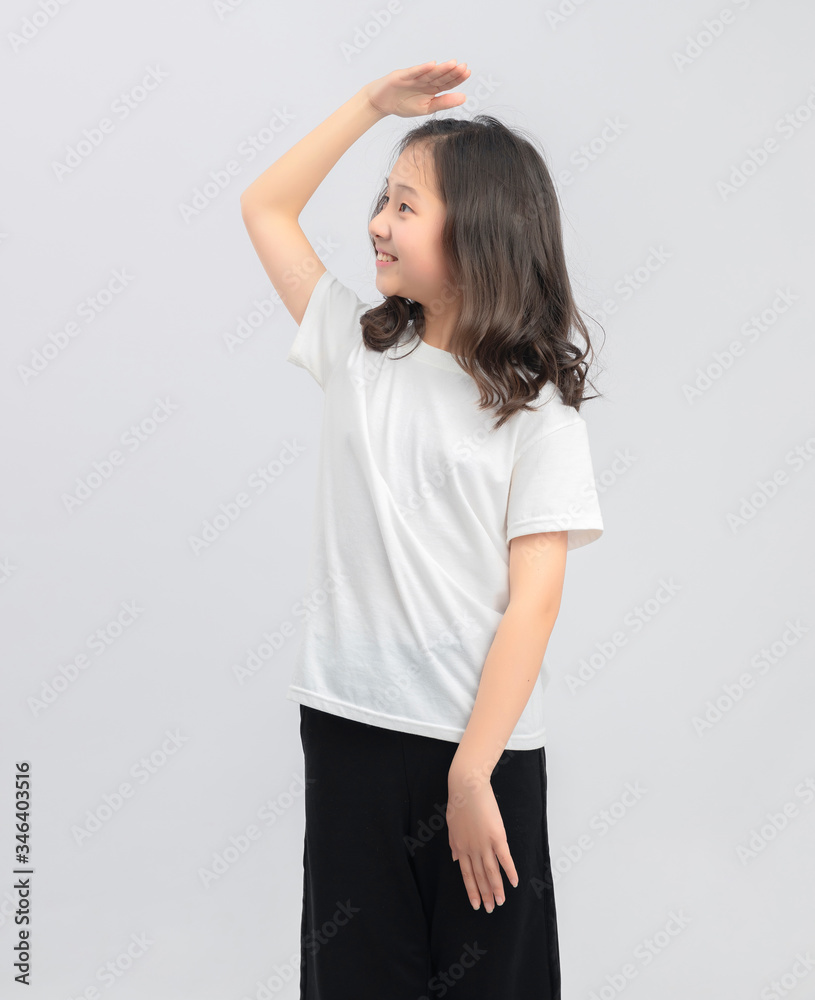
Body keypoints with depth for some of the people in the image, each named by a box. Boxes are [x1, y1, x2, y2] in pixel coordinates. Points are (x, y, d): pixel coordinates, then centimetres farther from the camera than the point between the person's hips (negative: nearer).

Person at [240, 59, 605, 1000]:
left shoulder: (535, 406, -7)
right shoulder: (360, 348, 5)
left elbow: (533, 601, -12)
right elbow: (264, 206, 13)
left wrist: (472, 776, -16)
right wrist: (373, 104, 6)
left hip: (481, 744, -3)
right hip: (347, 722, 3)